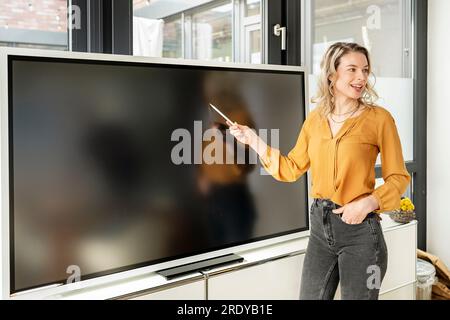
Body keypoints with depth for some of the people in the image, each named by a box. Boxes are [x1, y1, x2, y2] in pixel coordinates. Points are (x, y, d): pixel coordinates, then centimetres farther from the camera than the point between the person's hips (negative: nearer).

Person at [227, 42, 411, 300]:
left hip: (360, 229, -4)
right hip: (320, 224, 4)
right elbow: (292, 168, 11)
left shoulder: (379, 118, -7)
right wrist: (254, 140, 4)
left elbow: (398, 177, -3)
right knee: (310, 295, 14)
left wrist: (367, 203, -18)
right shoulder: (315, 118, 5)